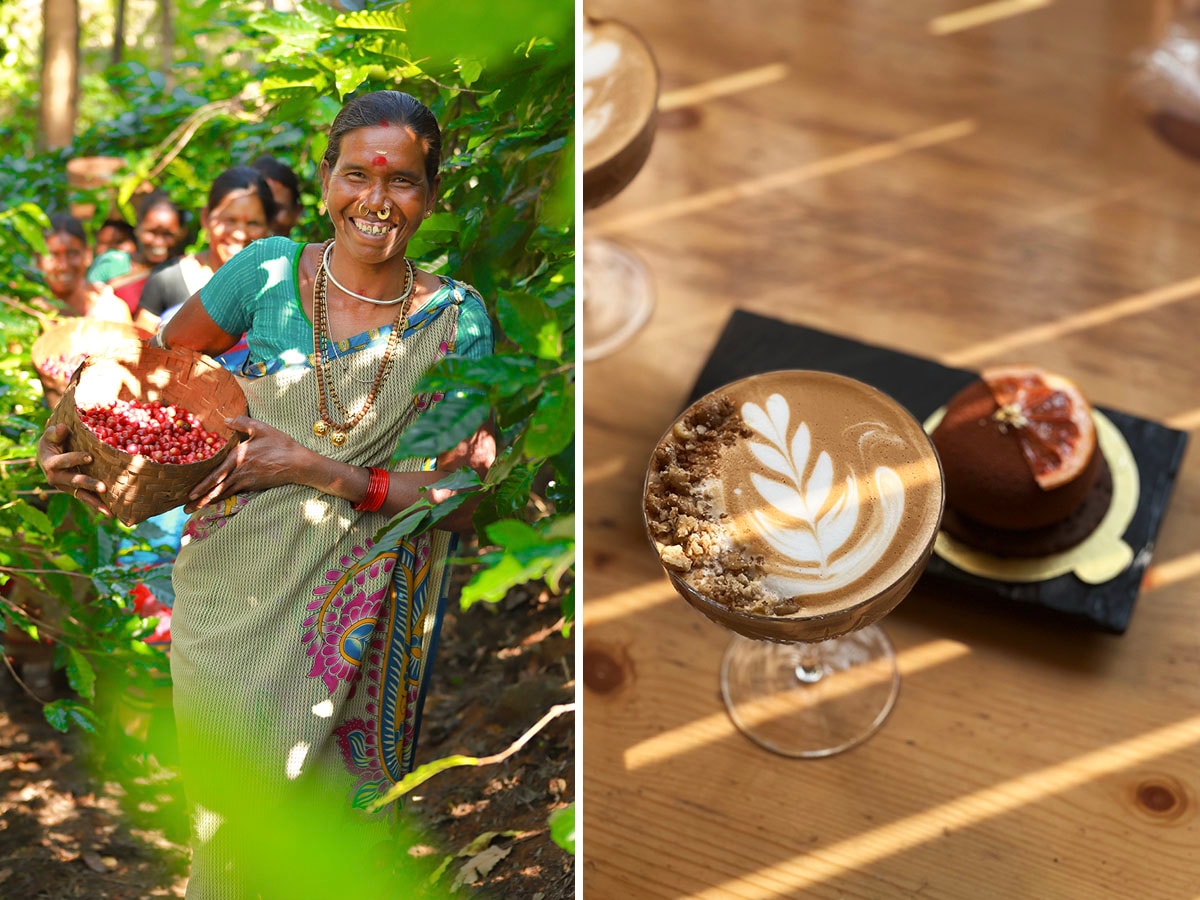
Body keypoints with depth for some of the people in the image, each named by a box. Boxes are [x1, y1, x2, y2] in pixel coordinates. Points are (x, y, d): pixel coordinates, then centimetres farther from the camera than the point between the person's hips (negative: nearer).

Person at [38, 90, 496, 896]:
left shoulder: (455, 319, -6)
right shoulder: (269, 272, -5)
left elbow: (461, 499, -9)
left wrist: (316, 470, -18)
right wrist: (75, 430, -9)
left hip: (355, 619, 0)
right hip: (233, 601, 1)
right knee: (228, 808, 6)